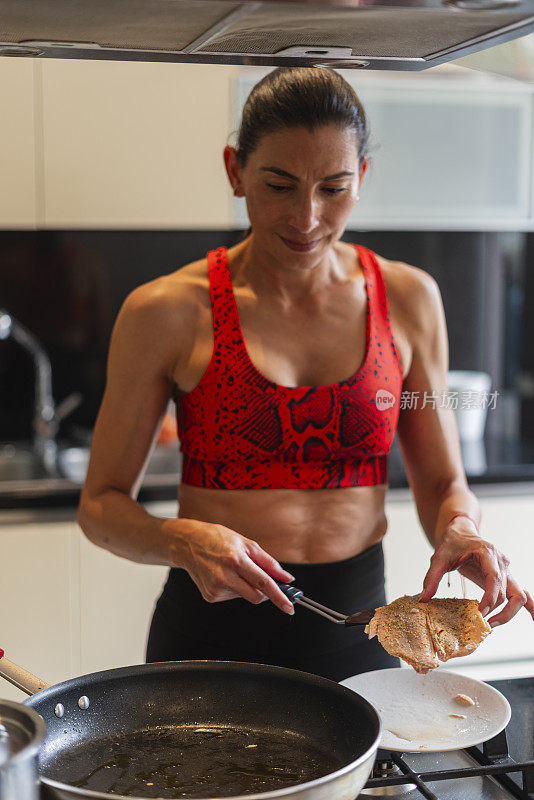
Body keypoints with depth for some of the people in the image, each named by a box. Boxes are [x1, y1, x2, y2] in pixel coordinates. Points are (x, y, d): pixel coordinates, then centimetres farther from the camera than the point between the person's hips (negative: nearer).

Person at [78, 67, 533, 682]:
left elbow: (442, 482, 5)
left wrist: (460, 530, -16)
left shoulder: (408, 300, -2)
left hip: (356, 630, 3)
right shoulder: (167, 312, -10)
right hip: (212, 627, -2)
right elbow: (101, 504, -4)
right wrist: (184, 540, -23)